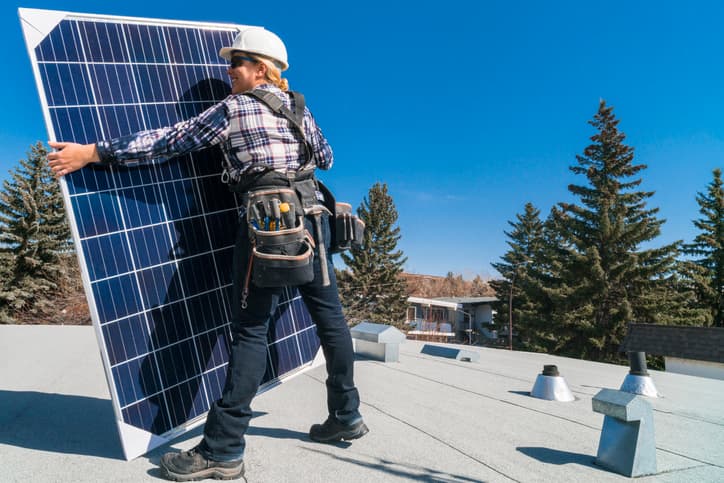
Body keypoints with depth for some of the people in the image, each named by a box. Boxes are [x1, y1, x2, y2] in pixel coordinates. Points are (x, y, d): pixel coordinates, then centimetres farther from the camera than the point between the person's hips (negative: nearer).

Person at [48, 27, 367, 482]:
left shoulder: (234, 107, -1)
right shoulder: (299, 106, 16)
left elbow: (170, 140, -5)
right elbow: (327, 158, 23)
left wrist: (93, 152, 0)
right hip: (311, 214, 7)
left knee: (251, 329, -6)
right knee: (328, 314, 11)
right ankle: (347, 416, 24)